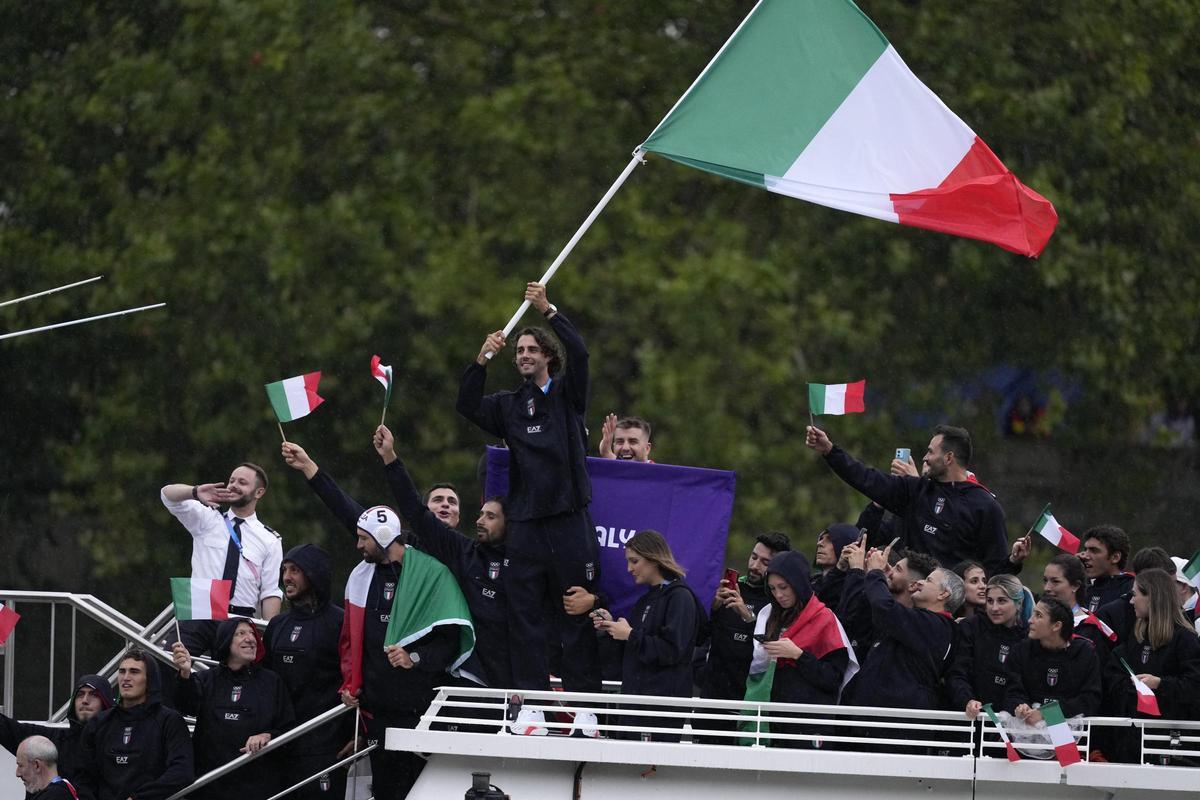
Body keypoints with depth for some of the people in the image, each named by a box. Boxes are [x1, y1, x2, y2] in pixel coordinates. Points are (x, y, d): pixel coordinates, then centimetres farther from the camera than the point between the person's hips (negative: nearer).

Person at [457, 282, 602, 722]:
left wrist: (549, 310, -15)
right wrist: (481, 361, -11)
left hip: (569, 520, -3)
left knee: (576, 615, -3)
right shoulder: (510, 405, 15)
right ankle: (530, 704, 0)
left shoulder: (567, 394, 6)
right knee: (525, 616, 0)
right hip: (525, 521, 3)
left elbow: (579, 353, -10)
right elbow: (466, 406, 1)